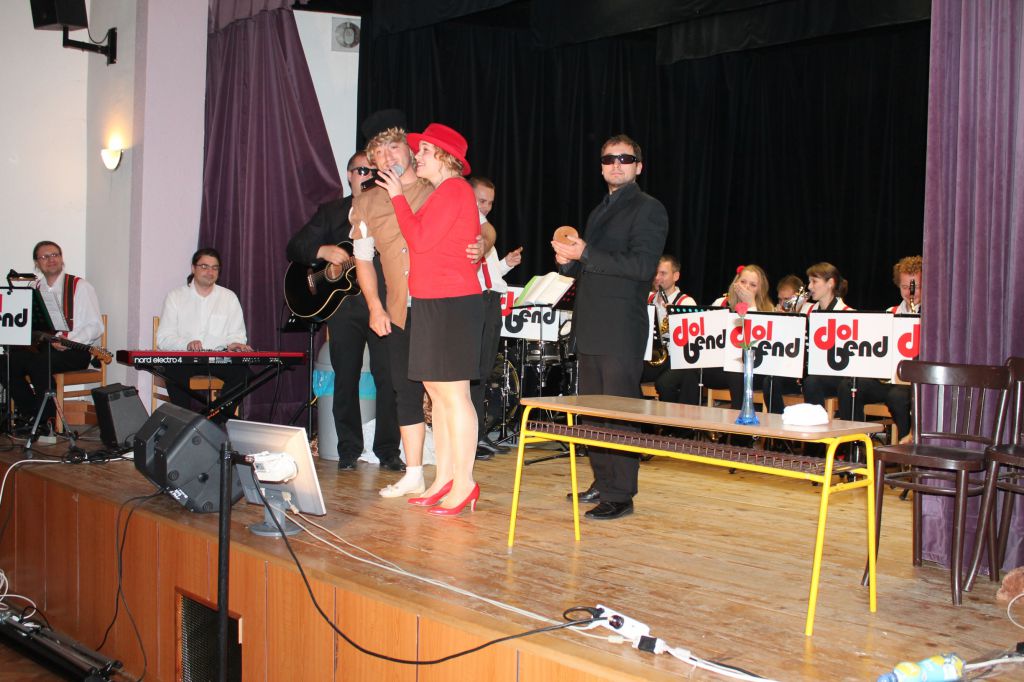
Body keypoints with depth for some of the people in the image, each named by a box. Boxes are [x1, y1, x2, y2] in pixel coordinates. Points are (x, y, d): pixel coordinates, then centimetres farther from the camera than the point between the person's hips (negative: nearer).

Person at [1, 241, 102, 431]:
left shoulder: (80, 287, 0)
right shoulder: (34, 289, 17)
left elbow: (95, 327, -8)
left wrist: (68, 341, -22)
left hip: (74, 350, -6)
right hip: (38, 347, 6)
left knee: (40, 363, -33)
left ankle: (44, 420, -15)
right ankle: (29, 413, -3)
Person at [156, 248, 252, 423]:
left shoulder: (229, 297, 14)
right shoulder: (175, 297, 9)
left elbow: (237, 335, 12)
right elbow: (163, 339, 0)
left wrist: (234, 344, -14)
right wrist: (187, 344, -21)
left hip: (219, 360, 1)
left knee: (241, 371, -30)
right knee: (174, 370, -36)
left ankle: (218, 424, -19)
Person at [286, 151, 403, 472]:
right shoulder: (331, 212, 14)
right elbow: (294, 248, 7)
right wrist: (323, 251, -11)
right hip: (343, 302, 1)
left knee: (389, 376, -7)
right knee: (346, 378, 3)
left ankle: (388, 451, 2)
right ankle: (349, 451, 14)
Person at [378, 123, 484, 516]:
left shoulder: (454, 189, -10)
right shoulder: (442, 192, 20)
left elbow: (420, 239, -16)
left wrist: (398, 196, -8)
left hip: (451, 304, -10)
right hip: (432, 303, 10)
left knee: (453, 394, -8)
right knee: (437, 392, 11)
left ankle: (464, 483, -3)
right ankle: (444, 478, 18)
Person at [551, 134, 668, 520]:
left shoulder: (648, 209, -6)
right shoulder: (598, 212, 20)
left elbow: (642, 265, -18)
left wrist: (584, 254, -20)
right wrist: (568, 261, 3)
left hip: (621, 330, -9)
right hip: (590, 328, 9)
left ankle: (620, 495, -1)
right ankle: (602, 483, 24)